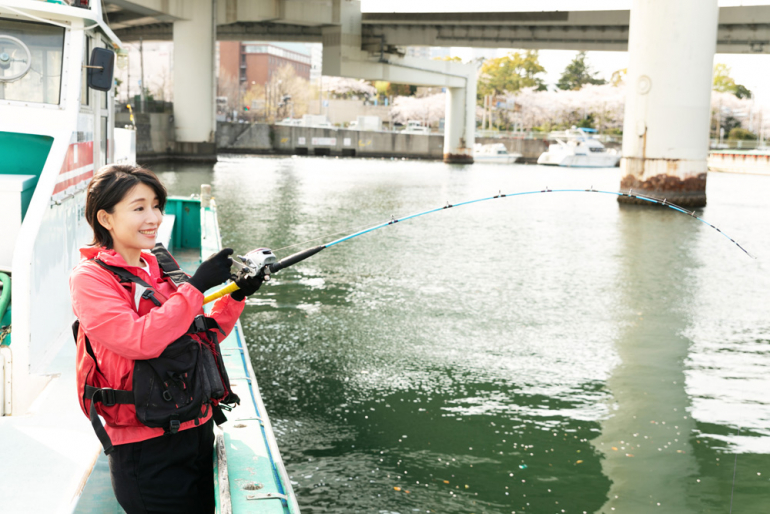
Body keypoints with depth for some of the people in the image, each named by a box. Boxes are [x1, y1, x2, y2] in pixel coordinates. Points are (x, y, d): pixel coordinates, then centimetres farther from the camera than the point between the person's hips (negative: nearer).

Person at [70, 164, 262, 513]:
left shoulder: (157, 269, 10)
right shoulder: (90, 278, -10)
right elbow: (139, 340, -24)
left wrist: (236, 296, 0)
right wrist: (197, 286, -21)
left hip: (197, 430, 7)